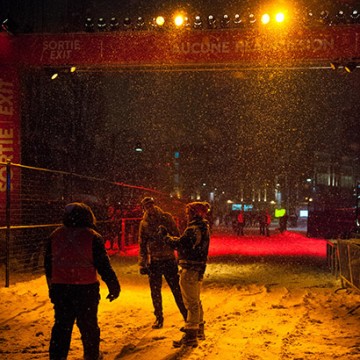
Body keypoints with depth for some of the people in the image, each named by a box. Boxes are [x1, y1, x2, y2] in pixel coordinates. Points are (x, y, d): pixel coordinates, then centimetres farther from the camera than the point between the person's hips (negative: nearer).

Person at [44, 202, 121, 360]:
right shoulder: (92, 236, -8)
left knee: (61, 325, 10)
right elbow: (103, 265, -9)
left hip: (60, 288, 3)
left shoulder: (55, 235, 5)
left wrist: (52, 286, 24)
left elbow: (48, 265, 13)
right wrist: (114, 287, -1)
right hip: (86, 289, -3)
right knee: (88, 325, 12)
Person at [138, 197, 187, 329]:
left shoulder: (167, 218, -1)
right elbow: (142, 245, 11)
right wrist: (142, 264, 6)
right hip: (153, 262, 3)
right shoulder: (144, 223, 5)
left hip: (169, 260, -2)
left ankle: (187, 317, 9)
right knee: (155, 292, 9)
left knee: (177, 290, -1)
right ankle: (159, 318, 24)